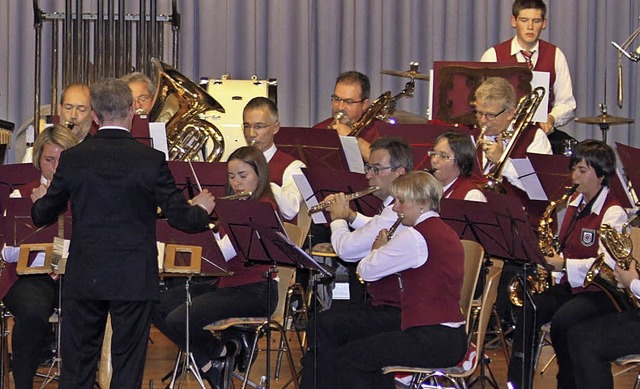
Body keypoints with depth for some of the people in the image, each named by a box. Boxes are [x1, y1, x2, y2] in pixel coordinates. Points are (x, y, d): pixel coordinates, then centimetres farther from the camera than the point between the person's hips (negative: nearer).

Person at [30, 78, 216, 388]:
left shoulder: (73, 159, -3)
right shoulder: (151, 160, -8)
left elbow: (42, 216, 6)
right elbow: (180, 218, -6)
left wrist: (40, 199, 29)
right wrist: (202, 209, 16)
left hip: (83, 278, 2)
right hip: (134, 280, -2)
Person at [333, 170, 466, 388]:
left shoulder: (414, 237, -15)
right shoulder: (448, 234, 14)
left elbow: (367, 271, -10)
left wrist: (378, 249, 9)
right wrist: (386, 252, 13)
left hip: (429, 343, -10)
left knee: (345, 360, 0)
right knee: (368, 347, 30)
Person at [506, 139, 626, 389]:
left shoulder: (614, 212, -13)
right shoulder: (575, 202, 13)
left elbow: (608, 264, -23)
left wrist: (564, 264, -27)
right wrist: (550, 258, 0)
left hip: (600, 291, -7)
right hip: (569, 285, 7)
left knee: (562, 321, -33)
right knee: (527, 310, -19)